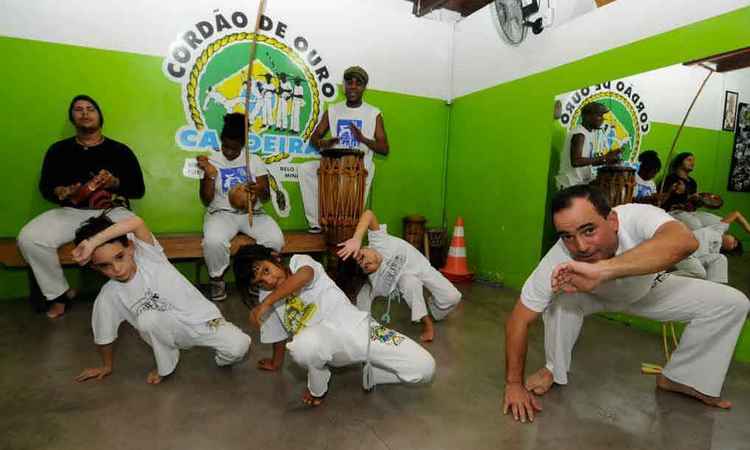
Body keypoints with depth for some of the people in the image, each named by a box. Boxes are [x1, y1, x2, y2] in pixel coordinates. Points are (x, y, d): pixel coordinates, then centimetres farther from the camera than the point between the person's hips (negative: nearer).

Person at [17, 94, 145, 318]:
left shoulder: (120, 150, 6)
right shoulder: (58, 149, 12)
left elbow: (139, 190, 3)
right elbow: (45, 187, 10)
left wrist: (116, 183, -16)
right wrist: (60, 192, -12)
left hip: (112, 212, -2)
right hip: (70, 212, 3)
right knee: (29, 238, -22)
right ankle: (59, 293, 1)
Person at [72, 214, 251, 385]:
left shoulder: (145, 254, -15)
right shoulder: (108, 296, -9)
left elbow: (136, 222, -36)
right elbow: (104, 337, 6)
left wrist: (93, 242, -36)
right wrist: (107, 366, 18)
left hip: (202, 318, -2)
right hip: (172, 333, 2)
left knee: (239, 347, -24)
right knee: (147, 318, -30)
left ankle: (223, 356, 15)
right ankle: (165, 366, -1)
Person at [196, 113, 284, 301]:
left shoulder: (254, 160, 5)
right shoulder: (211, 161, 3)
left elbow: (266, 197, 2)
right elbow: (206, 200, -1)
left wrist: (260, 190, -22)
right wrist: (210, 174, -16)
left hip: (252, 213, 1)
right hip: (221, 213, -1)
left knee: (275, 239, -28)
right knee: (213, 241, -34)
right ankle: (217, 279, -3)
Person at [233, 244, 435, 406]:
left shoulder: (299, 261, -3)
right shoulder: (267, 296, 8)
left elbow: (304, 275, -29)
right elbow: (278, 336, 21)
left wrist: (265, 304, -27)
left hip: (357, 326, -2)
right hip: (325, 341, 2)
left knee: (425, 368, -12)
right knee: (303, 345, -37)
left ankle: (370, 373, 15)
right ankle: (318, 386, -3)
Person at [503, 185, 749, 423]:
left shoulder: (637, 216, -40)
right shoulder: (558, 262, -37)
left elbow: (684, 242, -60)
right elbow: (520, 319, -29)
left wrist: (601, 270, -68)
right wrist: (514, 384, -27)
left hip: (646, 289, 2)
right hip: (593, 295, -2)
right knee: (562, 297, -32)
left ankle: (678, 378, 8)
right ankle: (554, 369, -4)